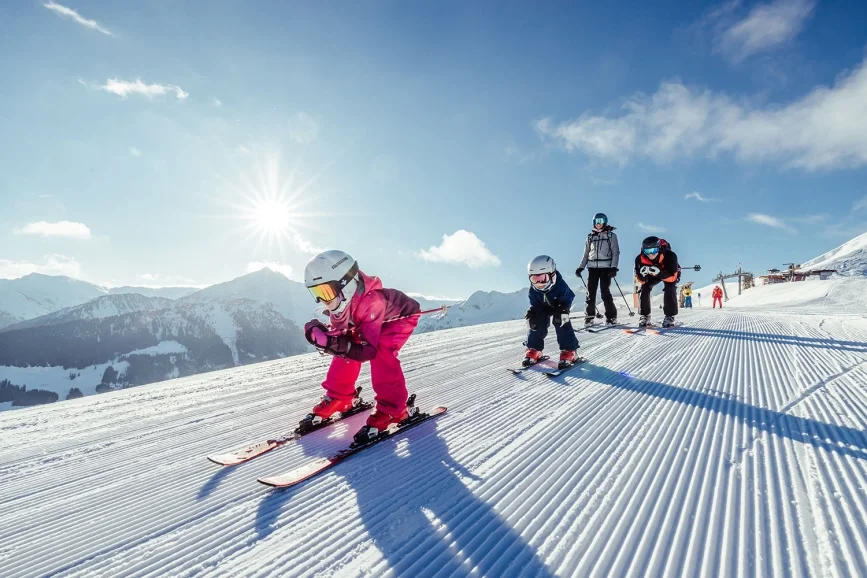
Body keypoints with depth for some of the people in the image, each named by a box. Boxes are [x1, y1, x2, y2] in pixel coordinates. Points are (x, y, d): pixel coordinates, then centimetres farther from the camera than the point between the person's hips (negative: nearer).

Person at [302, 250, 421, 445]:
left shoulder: (371, 302, -42)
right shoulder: (339, 301, -20)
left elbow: (369, 350, -40)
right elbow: (339, 333, -14)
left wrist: (340, 345, -54)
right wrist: (321, 335, -35)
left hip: (400, 317, -7)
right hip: (373, 322, 8)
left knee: (381, 354, -29)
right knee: (344, 353, -6)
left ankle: (392, 408, -17)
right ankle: (339, 397, 13)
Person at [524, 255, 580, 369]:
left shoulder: (560, 285, -35)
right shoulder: (534, 289, -22)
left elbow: (567, 299, -25)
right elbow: (534, 304, -8)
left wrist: (563, 311, -40)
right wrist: (532, 313, -23)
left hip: (559, 308, -4)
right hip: (543, 308, 4)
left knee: (562, 325, -20)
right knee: (537, 325, -7)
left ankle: (569, 351, -11)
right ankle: (533, 350, 6)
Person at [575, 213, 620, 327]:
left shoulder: (611, 235, 7)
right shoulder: (590, 237, 15)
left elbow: (615, 253, 2)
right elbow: (586, 254, 18)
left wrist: (614, 267, -10)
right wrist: (581, 267, 6)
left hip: (606, 267, -3)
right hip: (592, 267, 3)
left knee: (605, 292, -9)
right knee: (590, 292, -1)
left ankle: (611, 317, -1)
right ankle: (589, 316, 5)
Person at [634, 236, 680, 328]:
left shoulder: (670, 256, -41)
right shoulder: (640, 259, -33)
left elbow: (672, 278, -36)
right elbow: (642, 281, -22)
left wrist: (659, 273, -53)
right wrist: (642, 275, -46)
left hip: (670, 273, -3)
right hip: (653, 274, 3)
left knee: (669, 289, -27)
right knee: (644, 288, -17)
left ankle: (670, 316, -14)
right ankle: (644, 315, -3)